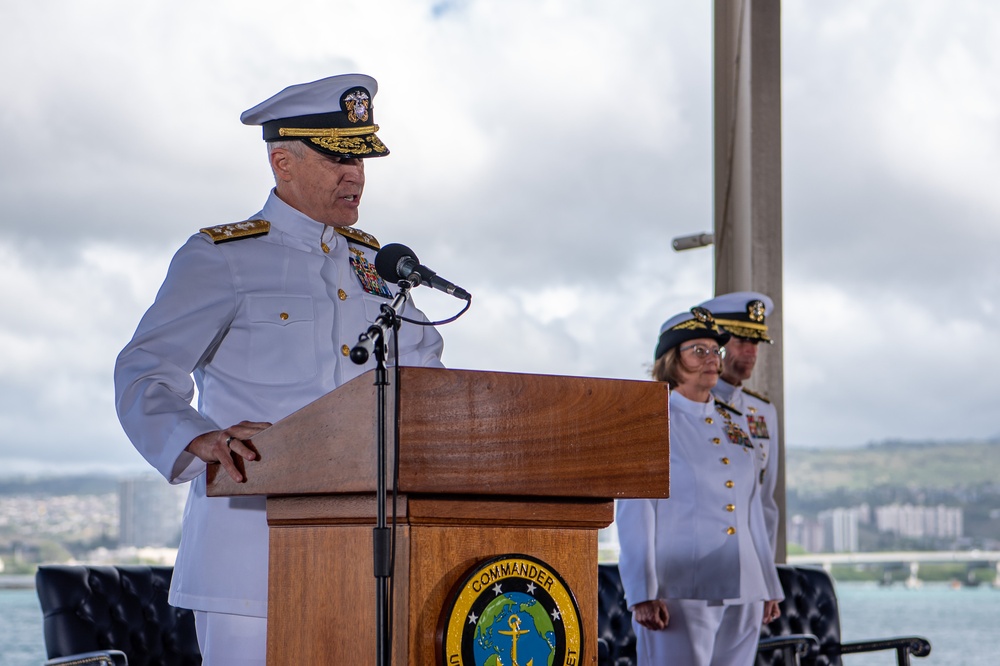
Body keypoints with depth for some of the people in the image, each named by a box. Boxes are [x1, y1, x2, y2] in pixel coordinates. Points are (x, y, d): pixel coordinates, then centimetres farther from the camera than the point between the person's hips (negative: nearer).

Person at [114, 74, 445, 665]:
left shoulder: (372, 262, 19)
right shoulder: (220, 258, 1)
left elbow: (421, 364, 30)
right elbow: (144, 376, -9)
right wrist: (200, 439, -29)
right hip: (252, 540, -5)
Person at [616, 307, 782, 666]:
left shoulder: (734, 425, 16)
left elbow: (752, 511, 18)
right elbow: (634, 514, -8)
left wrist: (769, 588, 15)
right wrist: (643, 595, -15)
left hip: (742, 596, 6)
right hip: (680, 594, -6)